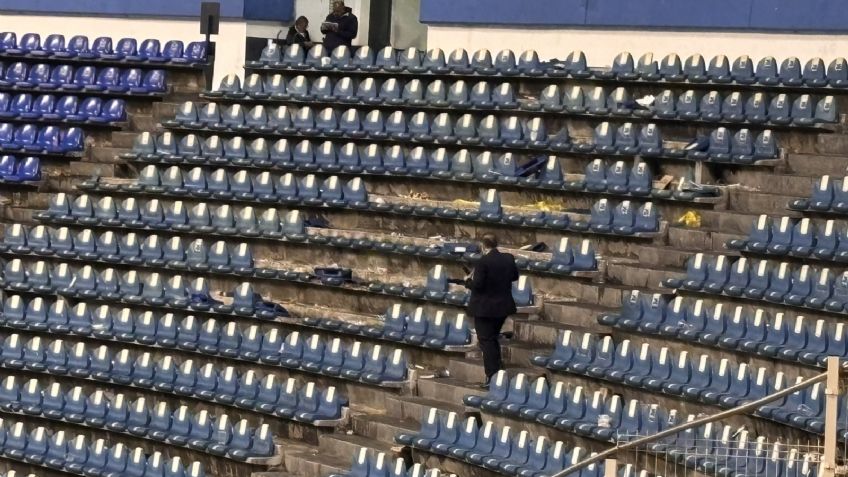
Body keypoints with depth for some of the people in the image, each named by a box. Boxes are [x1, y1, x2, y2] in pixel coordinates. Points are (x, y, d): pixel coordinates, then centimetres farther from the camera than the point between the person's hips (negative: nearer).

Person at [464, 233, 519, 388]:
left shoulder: (483, 262, -21)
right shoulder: (508, 259, -2)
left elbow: (477, 285, -22)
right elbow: (514, 276, 14)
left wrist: (468, 281, -2)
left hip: (484, 308, -6)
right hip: (503, 306, 6)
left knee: (486, 341, 1)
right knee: (493, 338, 22)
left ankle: (492, 377, -2)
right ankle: (499, 373, 26)